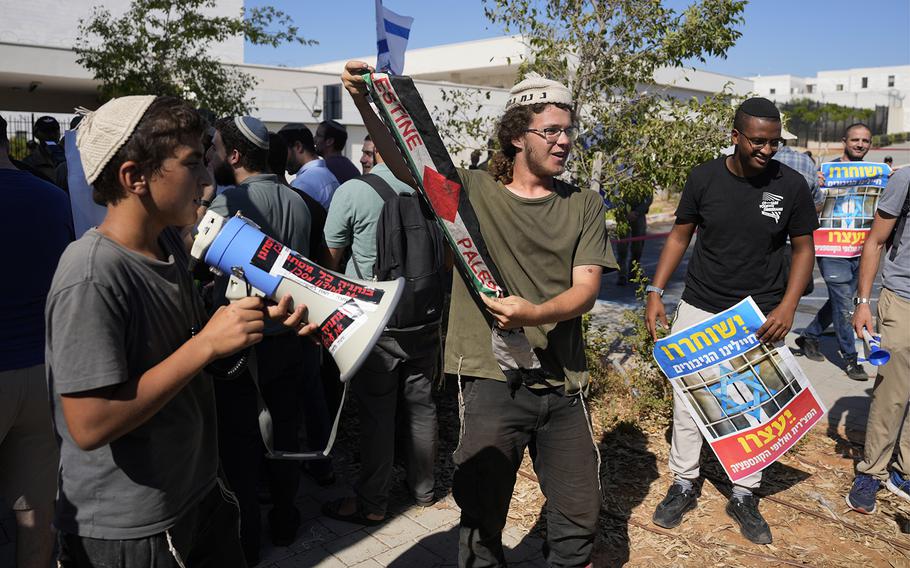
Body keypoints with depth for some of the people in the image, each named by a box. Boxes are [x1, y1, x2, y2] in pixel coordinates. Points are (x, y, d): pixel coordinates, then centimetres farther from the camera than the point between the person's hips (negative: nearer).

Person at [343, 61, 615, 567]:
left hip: (563, 382, 2)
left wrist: (534, 315, -24)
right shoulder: (472, 191, 1)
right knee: (482, 516, 11)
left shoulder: (584, 205, 5)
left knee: (580, 516, 14)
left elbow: (586, 289, -5)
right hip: (491, 379, -2)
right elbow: (405, 162, -10)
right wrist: (365, 103, -25)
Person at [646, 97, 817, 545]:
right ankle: (683, 486, 25)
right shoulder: (704, 178, -6)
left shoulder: (791, 185, -7)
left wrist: (787, 307, -13)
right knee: (686, 398, 7)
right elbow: (680, 236, 3)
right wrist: (655, 292, -4)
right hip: (699, 308, 1)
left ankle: (744, 496, 26)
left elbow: (804, 248, 0)